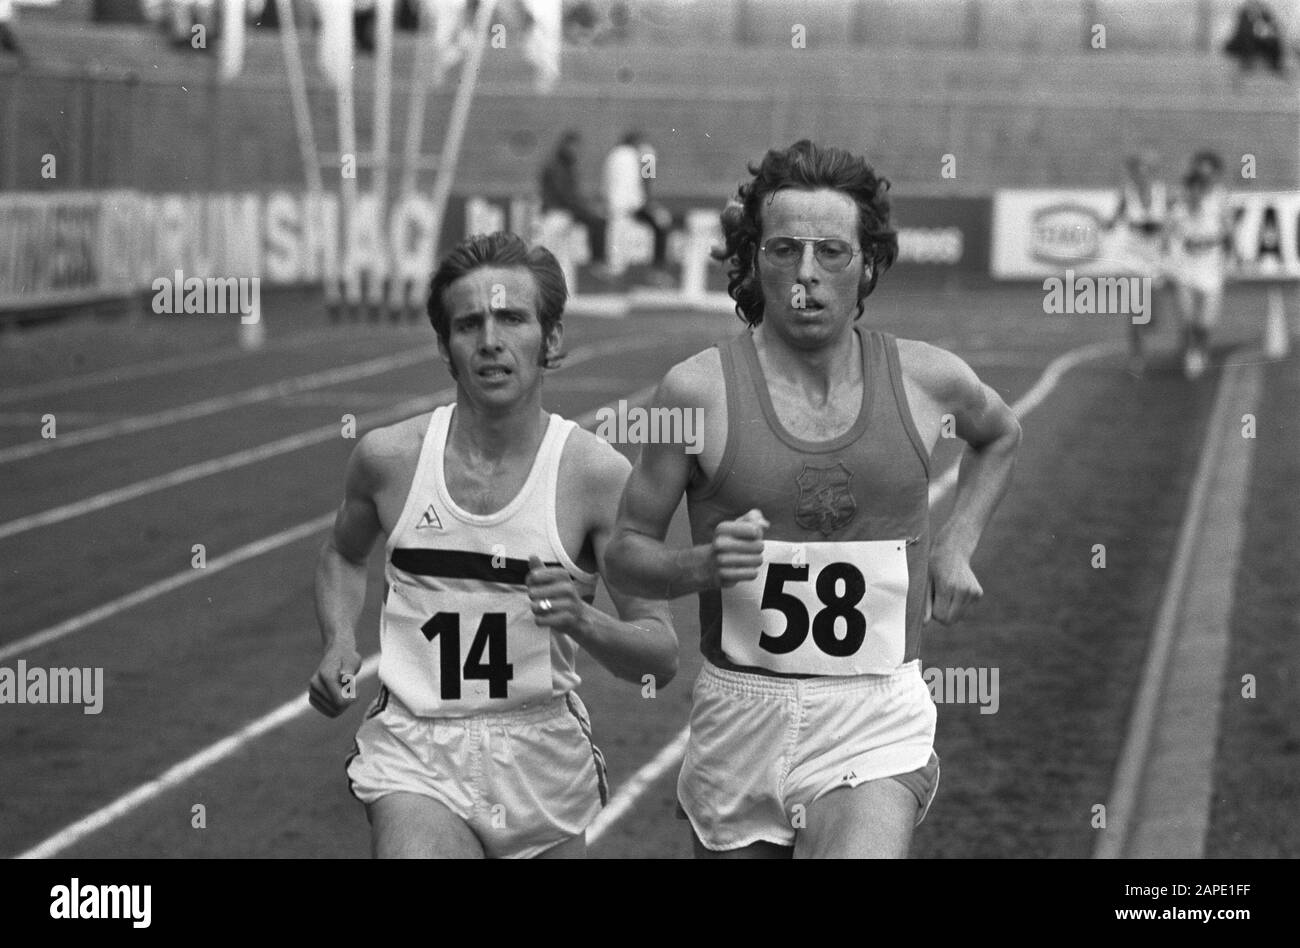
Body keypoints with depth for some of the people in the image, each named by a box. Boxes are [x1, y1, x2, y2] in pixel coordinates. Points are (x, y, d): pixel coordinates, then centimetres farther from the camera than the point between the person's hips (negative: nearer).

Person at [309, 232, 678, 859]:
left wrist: (583, 623, -24)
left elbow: (661, 658, -6)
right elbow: (344, 555, 22)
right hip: (414, 753, -1)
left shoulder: (599, 475, -7)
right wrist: (339, 643, 4)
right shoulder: (387, 457, -2)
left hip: (543, 758, 1)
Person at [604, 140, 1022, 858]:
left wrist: (956, 546, 11)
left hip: (878, 725, -1)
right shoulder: (700, 389, -6)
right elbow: (626, 550, 1)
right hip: (740, 716, 1)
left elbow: (1000, 436, 25)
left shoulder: (926, 380, 1)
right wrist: (703, 564, -19)